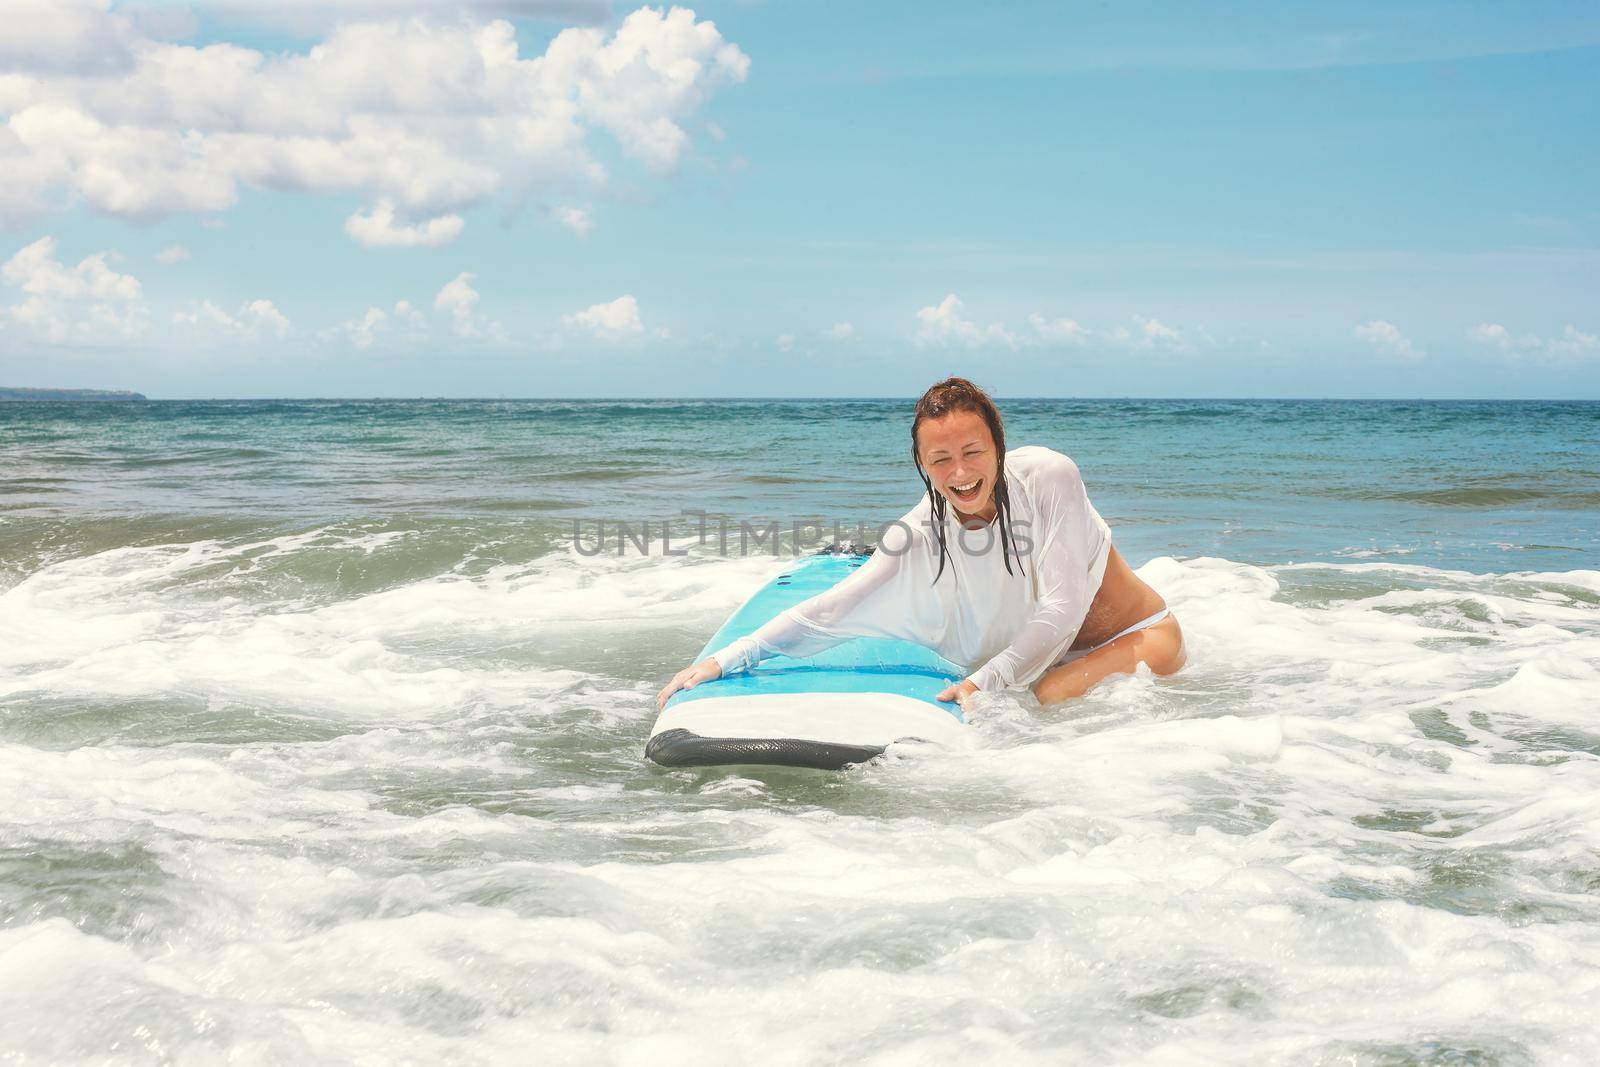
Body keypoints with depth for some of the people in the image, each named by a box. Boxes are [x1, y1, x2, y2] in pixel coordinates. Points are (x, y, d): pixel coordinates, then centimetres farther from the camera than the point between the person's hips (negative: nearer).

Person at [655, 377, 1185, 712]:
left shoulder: (1048, 476, -25)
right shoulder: (923, 536, -17)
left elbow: (1062, 611, -27)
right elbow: (830, 612, -22)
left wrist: (985, 682, -38)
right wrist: (724, 660, -31)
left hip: (1140, 633, -7)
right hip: (1047, 655, 7)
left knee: (1050, 694, -29)